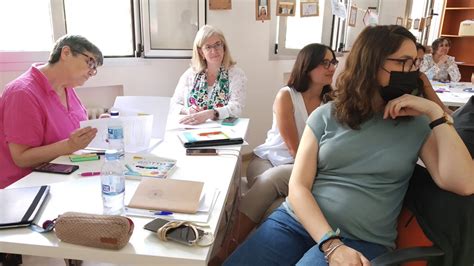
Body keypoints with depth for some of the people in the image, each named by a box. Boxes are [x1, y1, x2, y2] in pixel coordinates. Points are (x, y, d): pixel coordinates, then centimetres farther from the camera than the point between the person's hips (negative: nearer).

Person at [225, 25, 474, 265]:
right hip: (297, 221, 1)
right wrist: (330, 244, -17)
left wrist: (436, 113, -8)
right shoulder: (326, 115, 2)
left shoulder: (417, 125, 6)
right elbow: (298, 186, -5)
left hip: (362, 241, 0)